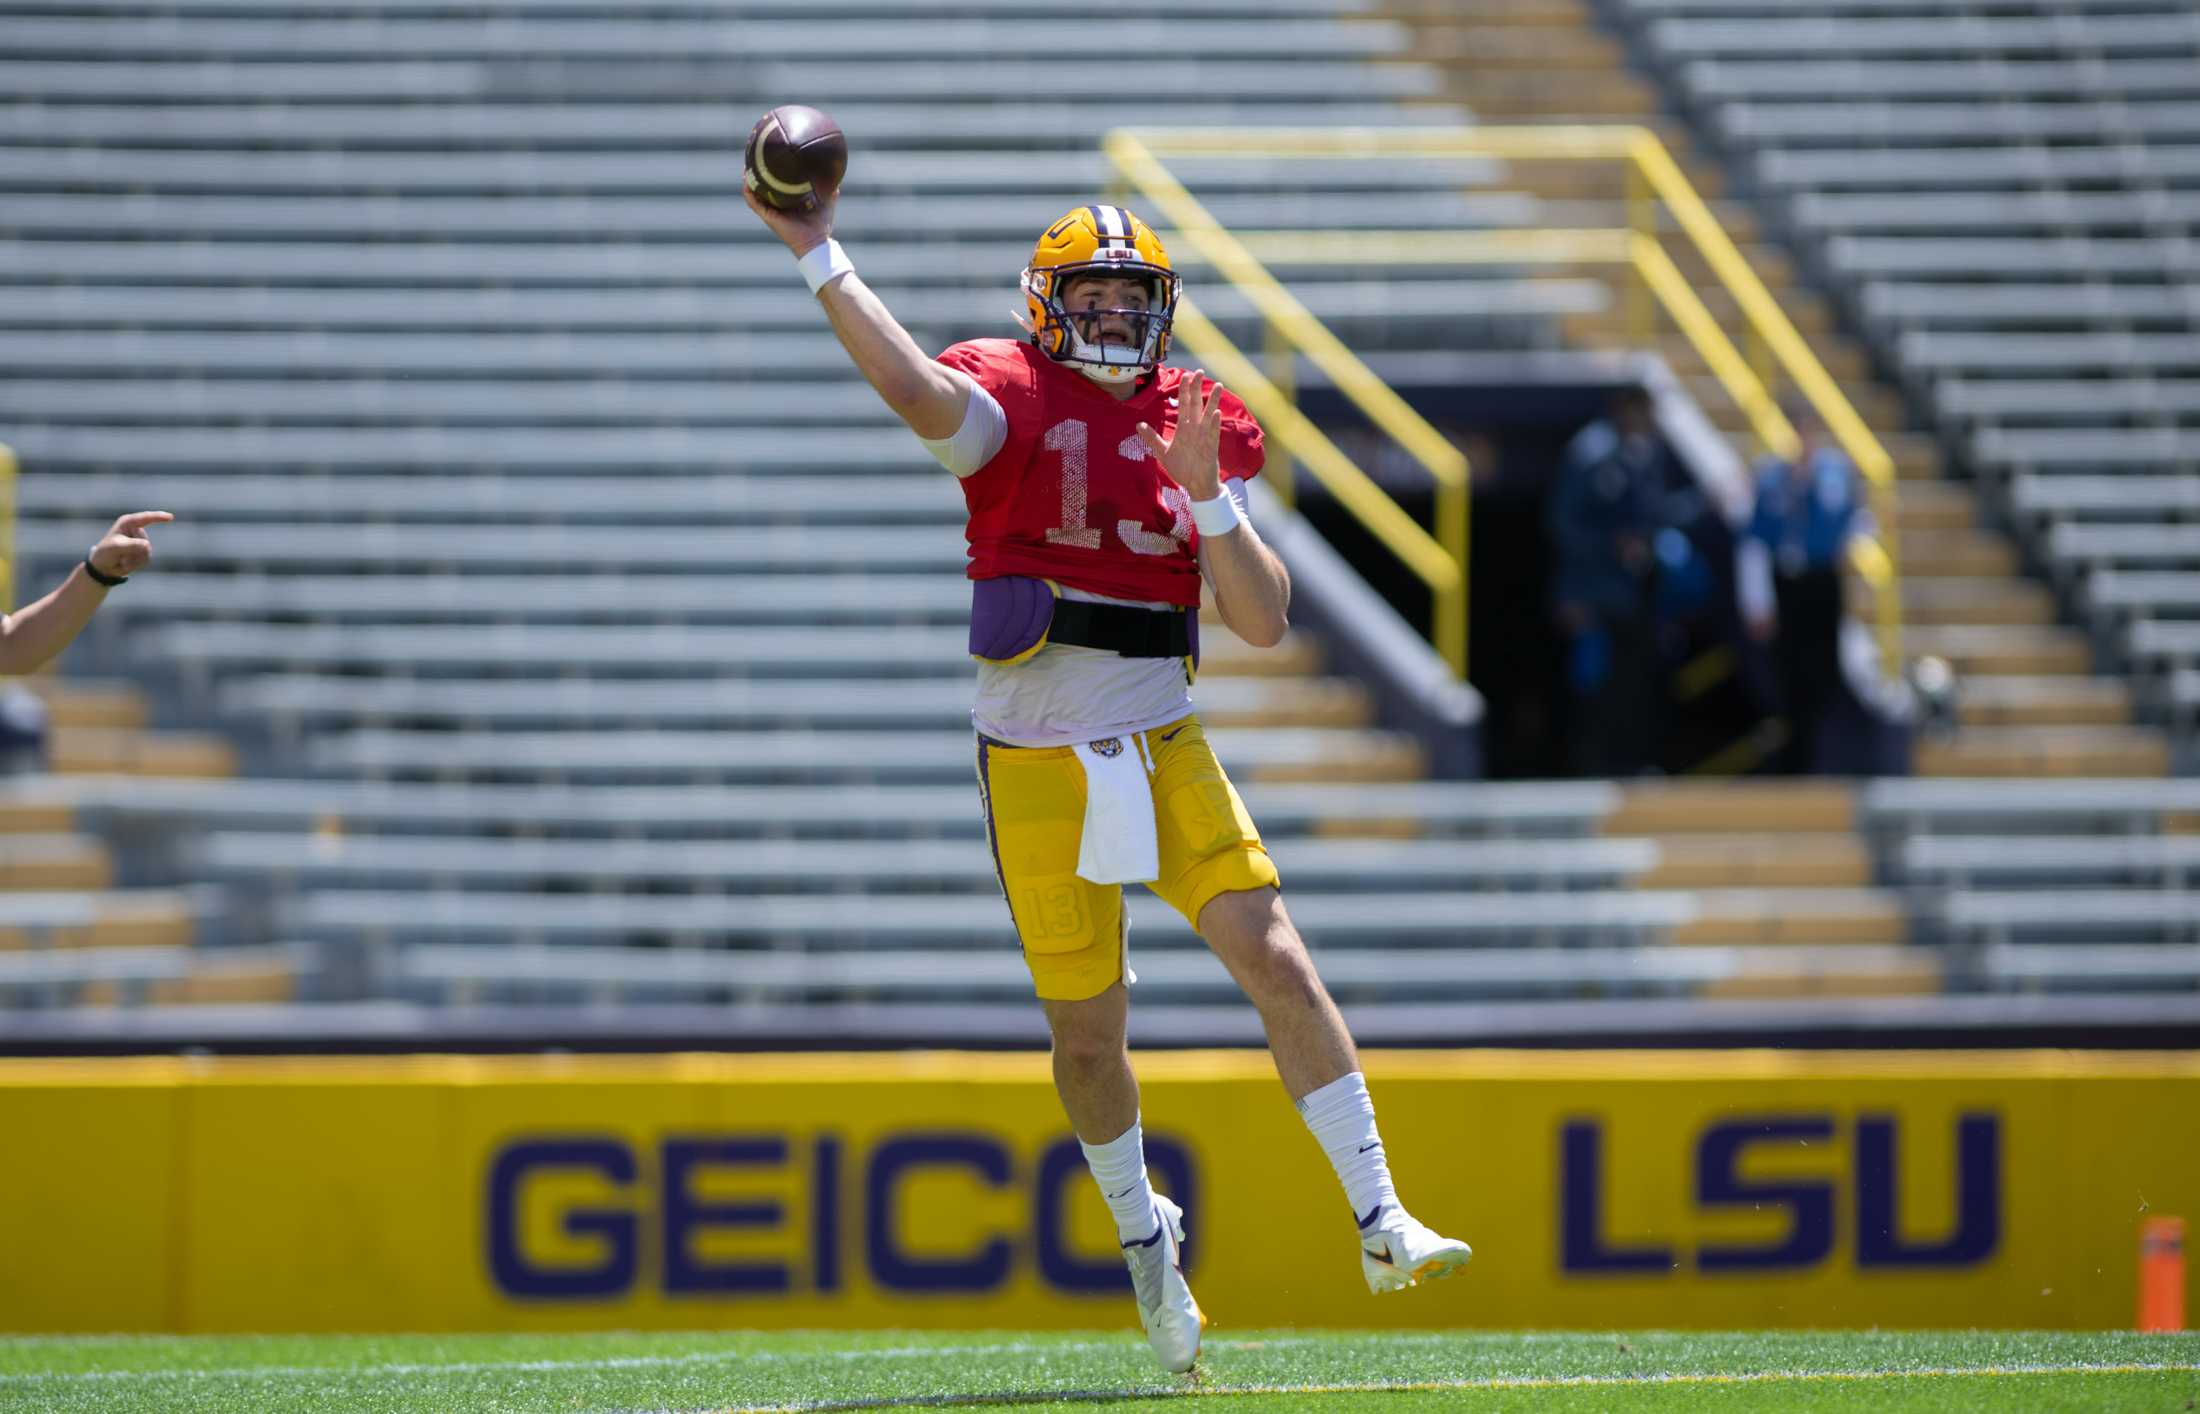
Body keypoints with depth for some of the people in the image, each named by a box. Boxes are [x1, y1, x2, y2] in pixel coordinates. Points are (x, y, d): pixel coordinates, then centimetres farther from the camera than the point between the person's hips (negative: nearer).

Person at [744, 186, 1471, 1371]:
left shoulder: (1196, 430, 6)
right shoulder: (1013, 400, -4)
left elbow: (1264, 623, 2)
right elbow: (916, 392, -29)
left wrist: (1207, 497, -12)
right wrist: (818, 259, -35)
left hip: (1163, 748, 2)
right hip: (1036, 761, -2)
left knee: (1275, 960, -12)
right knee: (1087, 1029, 6)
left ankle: (1378, 1220, -11)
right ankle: (1142, 1237, 30)